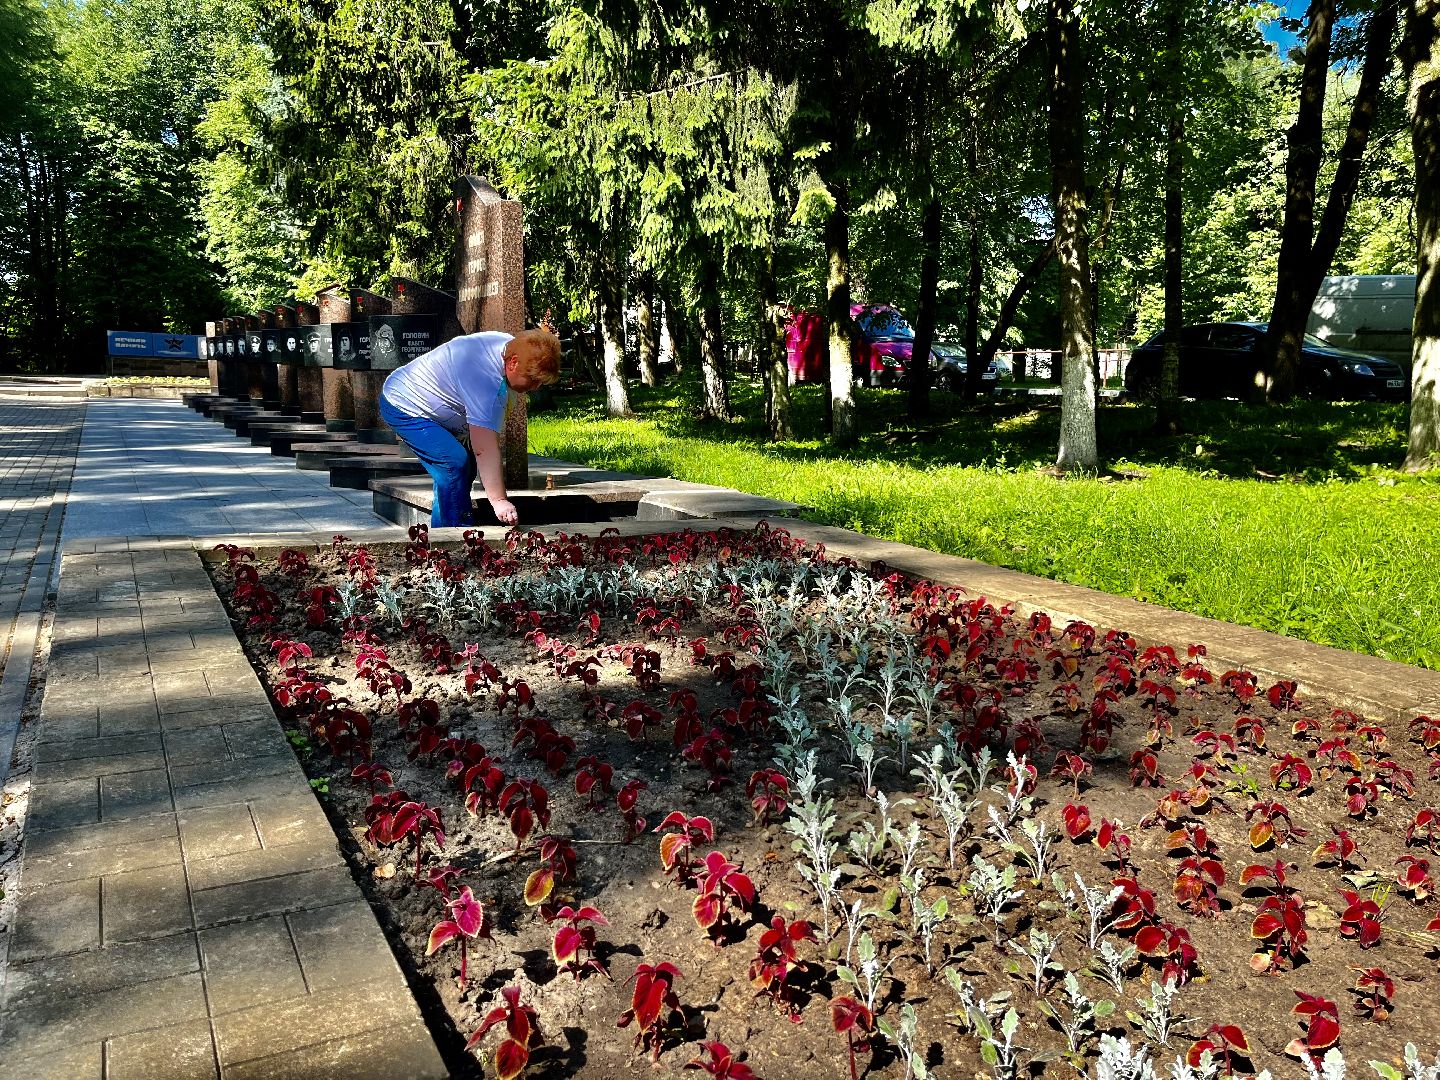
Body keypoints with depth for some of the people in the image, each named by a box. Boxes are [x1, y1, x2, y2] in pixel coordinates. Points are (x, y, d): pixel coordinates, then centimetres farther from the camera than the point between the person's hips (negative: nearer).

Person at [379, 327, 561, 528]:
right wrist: (499, 500, -42)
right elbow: (484, 449, -40)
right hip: (402, 407, -11)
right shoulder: (486, 380, -37)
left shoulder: (509, 344, -9)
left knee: (466, 468, 8)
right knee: (455, 463, -25)